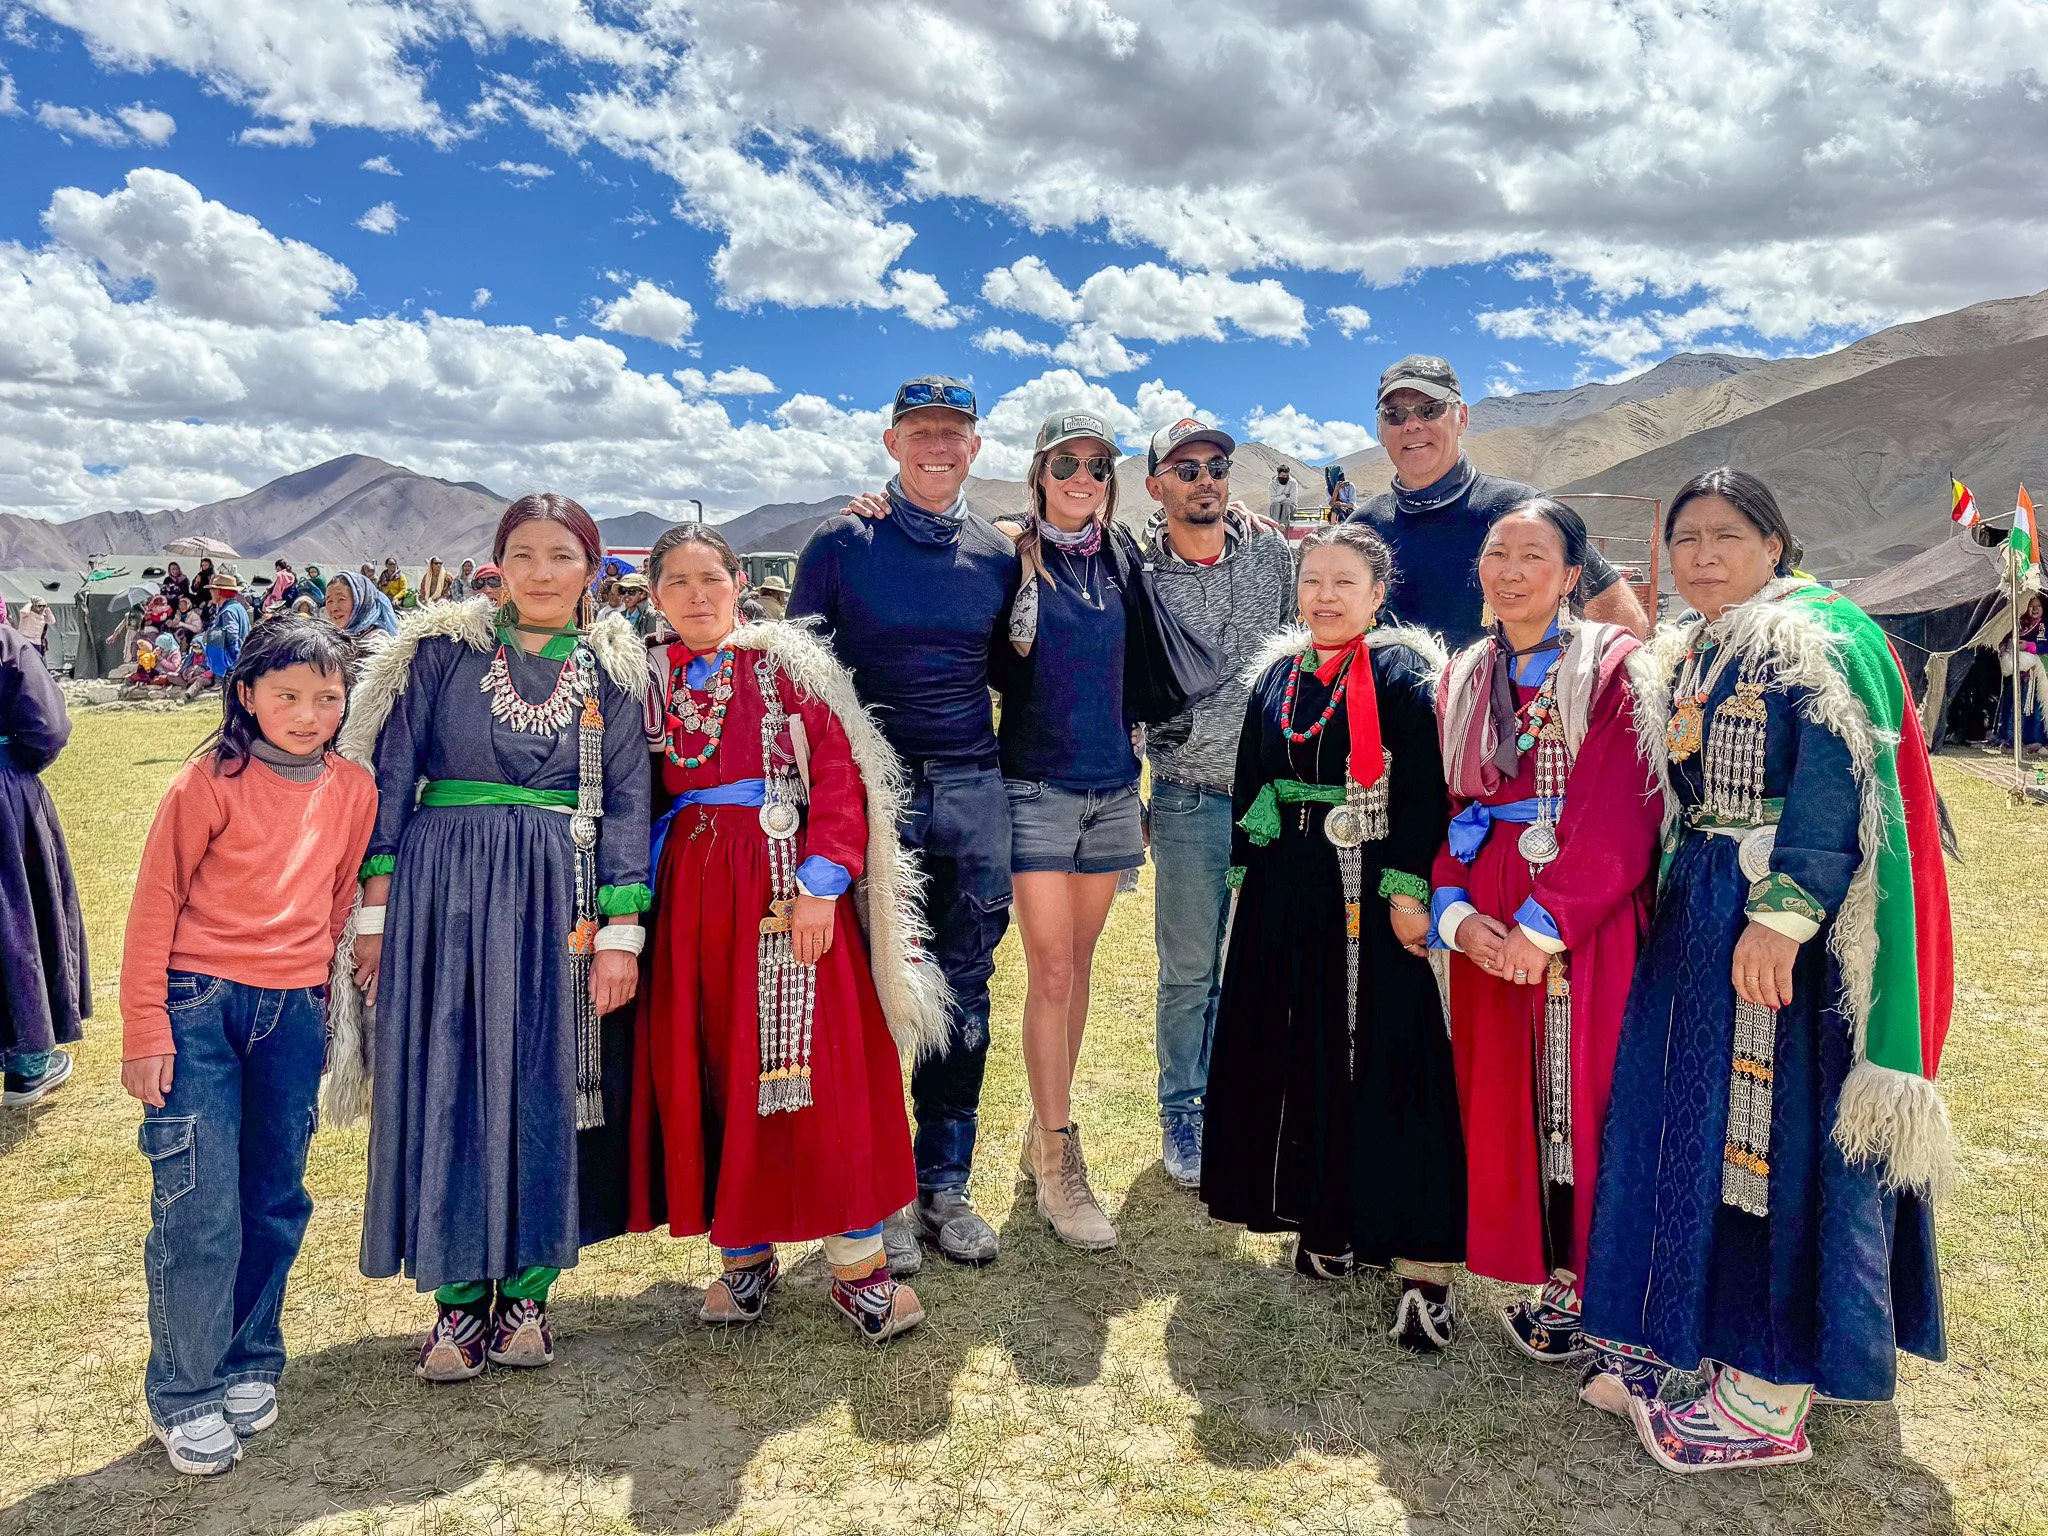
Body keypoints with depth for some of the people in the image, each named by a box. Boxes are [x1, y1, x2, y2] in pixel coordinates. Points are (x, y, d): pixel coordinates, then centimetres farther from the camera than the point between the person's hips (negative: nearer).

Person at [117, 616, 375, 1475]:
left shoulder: (354, 791, 4)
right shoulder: (211, 783, -8)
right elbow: (155, 904, -6)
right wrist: (145, 1030, -8)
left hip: (293, 1015, 4)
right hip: (200, 1008, -4)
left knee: (276, 1202, 12)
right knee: (200, 1210, -3)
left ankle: (249, 1363, 30)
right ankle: (184, 1395, 15)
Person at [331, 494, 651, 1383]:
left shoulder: (611, 670, 5)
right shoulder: (443, 649, 3)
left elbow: (625, 804, 0)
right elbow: (390, 778, 3)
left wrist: (619, 935, -7)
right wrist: (377, 910, -2)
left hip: (559, 905, 0)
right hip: (444, 893, 0)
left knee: (546, 1092, 5)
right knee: (445, 1089, 4)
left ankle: (527, 1288, 21)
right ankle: (458, 1295, 18)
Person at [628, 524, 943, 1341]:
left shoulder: (786, 664, 0)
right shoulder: (646, 681, 11)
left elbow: (840, 775, -7)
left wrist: (821, 882, -16)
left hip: (786, 882, -4)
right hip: (690, 892, 4)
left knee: (817, 1063, -3)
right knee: (707, 1069, 7)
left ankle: (859, 1259, 10)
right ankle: (743, 1251, 24)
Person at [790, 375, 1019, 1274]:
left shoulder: (998, 555, 10)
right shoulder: (842, 544, 2)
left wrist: (1012, 773, 10)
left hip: (974, 794, 3)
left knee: (965, 993, 7)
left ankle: (944, 1185, 21)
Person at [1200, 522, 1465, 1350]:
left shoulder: (1404, 676, -5)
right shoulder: (1277, 675, 12)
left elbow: (1424, 792, -11)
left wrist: (1408, 889, -18)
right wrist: (1250, 876, 11)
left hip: (1375, 899, -6)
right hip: (1288, 895, 6)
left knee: (1388, 1063, -5)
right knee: (1300, 1056, 11)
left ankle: (1423, 1259, 3)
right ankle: (1328, 1219, 27)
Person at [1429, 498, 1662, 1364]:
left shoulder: (1614, 666, -3)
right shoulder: (1463, 679, 13)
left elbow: (1619, 816, -12)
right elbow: (1446, 808, 9)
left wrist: (1544, 922, -18)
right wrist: (1458, 912, -7)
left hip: (1586, 925, -4)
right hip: (1486, 927, 5)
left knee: (1575, 1091, 0)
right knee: (1503, 1093, 7)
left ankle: (1582, 1289, 16)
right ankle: (1540, 1275, 22)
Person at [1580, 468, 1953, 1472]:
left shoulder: (1817, 638, -9)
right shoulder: (1680, 658, 15)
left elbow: (1835, 787, -20)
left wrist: (1782, 913, -28)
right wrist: (1672, 911, 13)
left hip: (1790, 931, -8)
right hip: (1696, 920, 8)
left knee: (1773, 1135, -2)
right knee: (1687, 1120, 12)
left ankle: (1771, 1394, 11)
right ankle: (1694, 1343, 27)